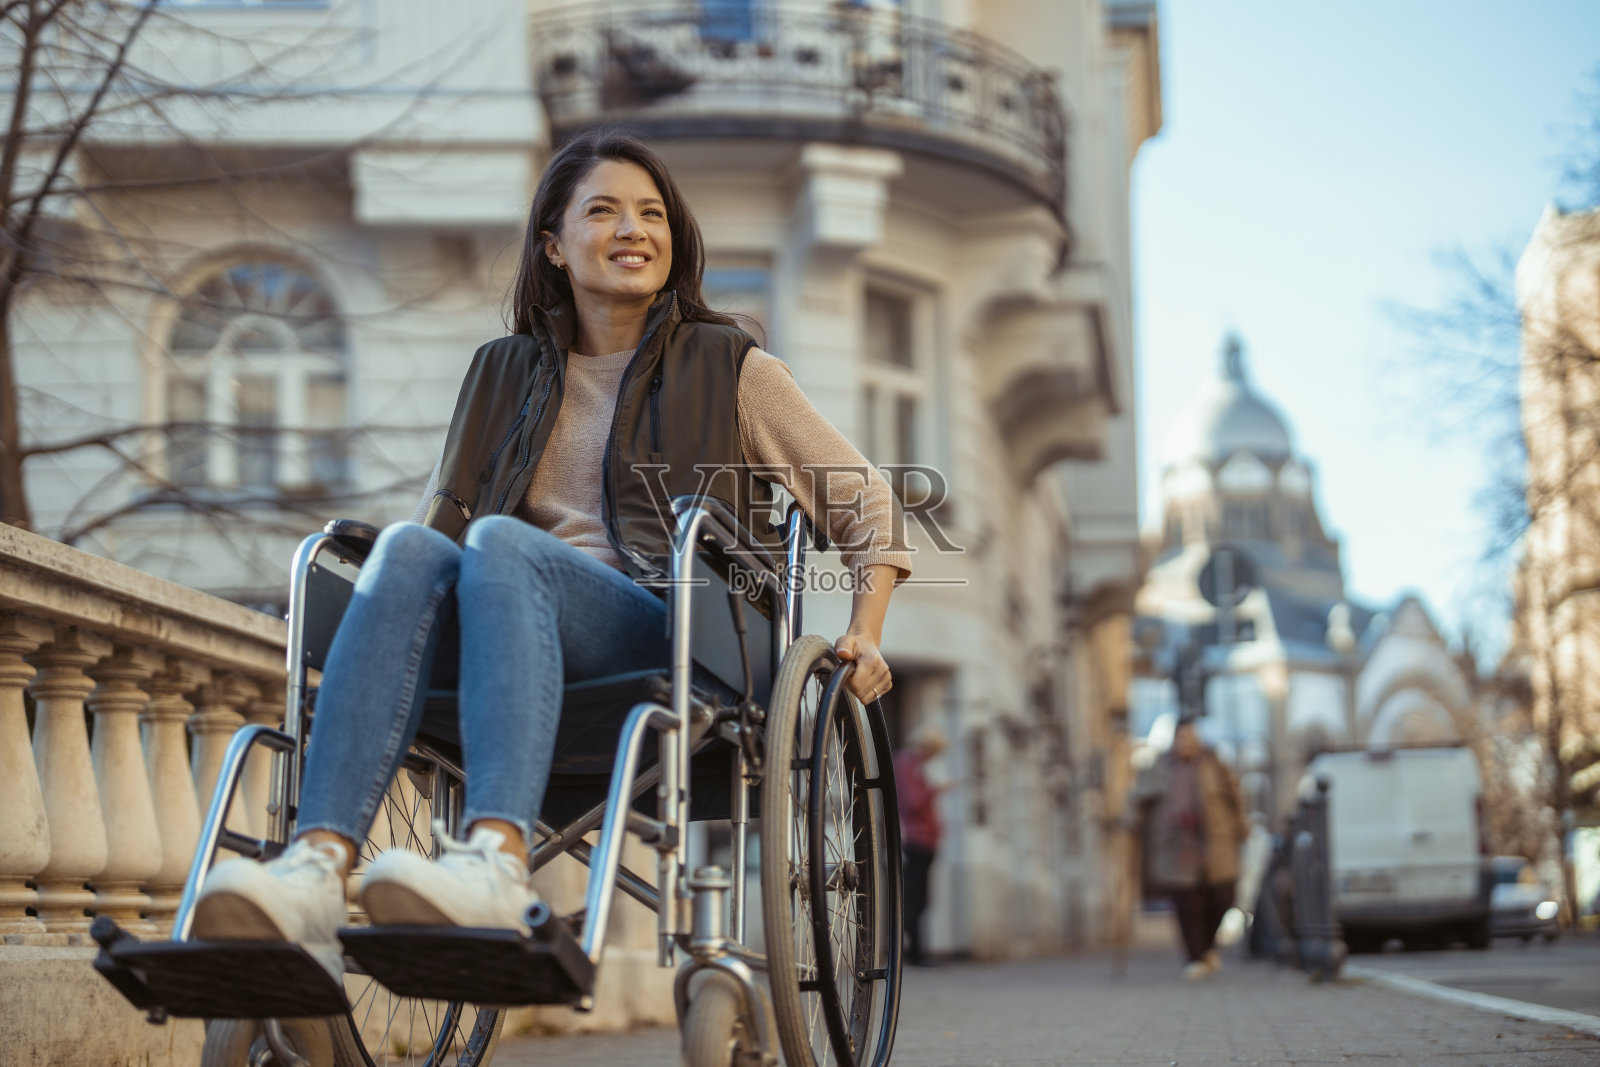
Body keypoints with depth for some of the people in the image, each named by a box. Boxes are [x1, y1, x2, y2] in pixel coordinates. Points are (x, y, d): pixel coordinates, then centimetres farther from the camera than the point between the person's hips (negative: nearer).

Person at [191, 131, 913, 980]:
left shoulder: (729, 369, 18)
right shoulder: (504, 374, 26)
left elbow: (865, 502, 19)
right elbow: (441, 506, 28)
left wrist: (865, 631, 3)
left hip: (676, 645, -3)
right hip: (529, 643, 3)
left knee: (500, 542, -33)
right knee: (411, 546, -30)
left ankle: (498, 868, -58)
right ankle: (316, 871, -50)